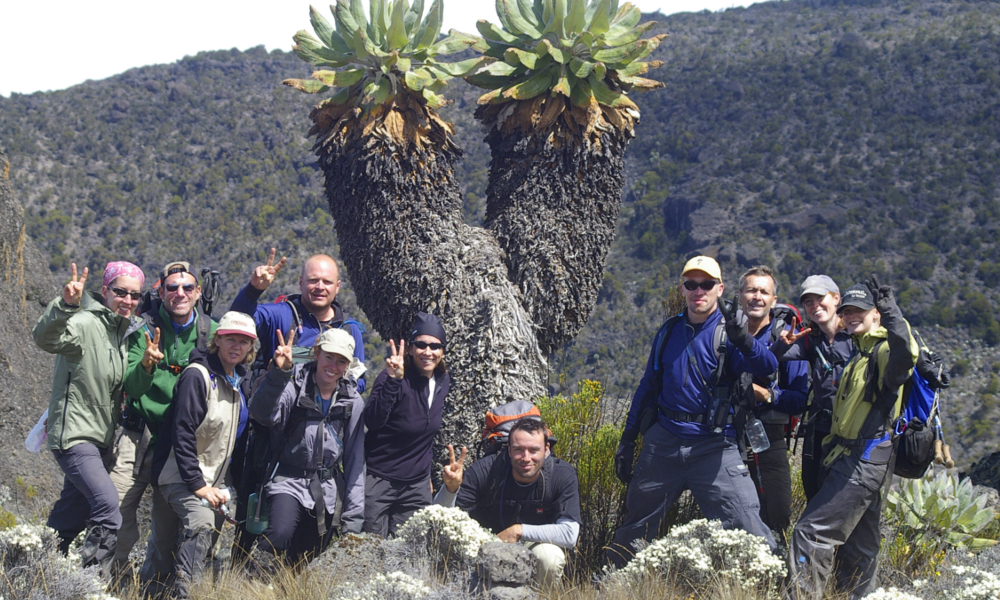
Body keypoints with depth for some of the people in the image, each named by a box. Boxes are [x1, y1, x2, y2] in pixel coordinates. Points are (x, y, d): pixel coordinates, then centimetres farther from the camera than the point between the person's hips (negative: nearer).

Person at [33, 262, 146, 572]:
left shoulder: (129, 330, 11)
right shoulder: (85, 324, -14)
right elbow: (45, 338, -35)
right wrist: (65, 304, -52)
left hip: (102, 438, 9)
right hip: (74, 434, -9)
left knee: (73, 515, 14)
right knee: (107, 503, -23)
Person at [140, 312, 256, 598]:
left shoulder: (239, 381, 10)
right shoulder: (197, 375, -15)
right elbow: (182, 433, -19)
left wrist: (223, 484, 12)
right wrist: (197, 484, -21)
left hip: (211, 481, 8)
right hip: (180, 475, -8)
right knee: (202, 522, -30)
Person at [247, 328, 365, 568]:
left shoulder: (353, 402, 6)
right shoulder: (295, 386, -5)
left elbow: (356, 460, 7)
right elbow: (263, 414, -25)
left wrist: (353, 517, 4)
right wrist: (279, 373, -39)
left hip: (329, 491, 4)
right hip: (289, 482, -3)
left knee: (304, 566, 5)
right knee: (280, 535, -30)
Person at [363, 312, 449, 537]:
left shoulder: (443, 381, 3)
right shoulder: (396, 378, -16)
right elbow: (372, 421, -33)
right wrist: (393, 381, -42)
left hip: (417, 485, 6)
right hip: (379, 482, -6)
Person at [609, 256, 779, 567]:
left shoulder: (728, 331, -3)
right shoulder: (669, 331, 12)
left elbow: (766, 368, -22)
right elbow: (648, 386, 20)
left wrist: (743, 339, -42)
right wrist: (627, 439, 16)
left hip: (714, 447, -4)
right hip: (663, 442, 4)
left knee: (747, 528, -13)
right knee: (634, 526, 13)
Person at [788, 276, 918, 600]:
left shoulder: (884, 351, -11)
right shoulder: (860, 354, 21)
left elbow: (906, 352, -36)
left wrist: (889, 307, -38)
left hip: (864, 461, -11)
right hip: (855, 460, 11)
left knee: (812, 531, -16)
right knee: (859, 546, 14)